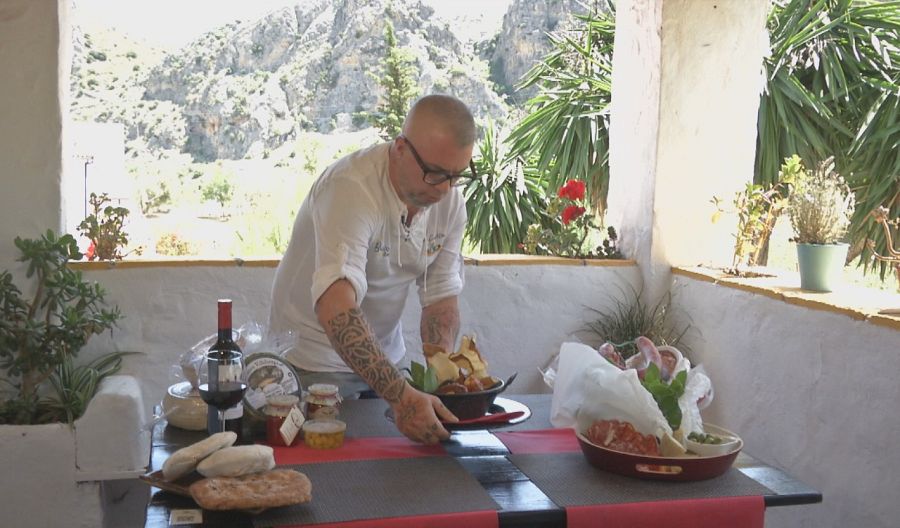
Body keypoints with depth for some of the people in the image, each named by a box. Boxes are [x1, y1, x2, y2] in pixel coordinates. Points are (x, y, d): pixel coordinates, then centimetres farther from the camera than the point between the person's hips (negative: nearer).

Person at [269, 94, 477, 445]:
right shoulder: (351, 188, -30)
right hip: (315, 360, -5)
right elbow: (336, 309, -41)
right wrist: (401, 395, -49)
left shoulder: (451, 203, -7)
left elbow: (442, 296, -2)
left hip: (383, 359, 6)